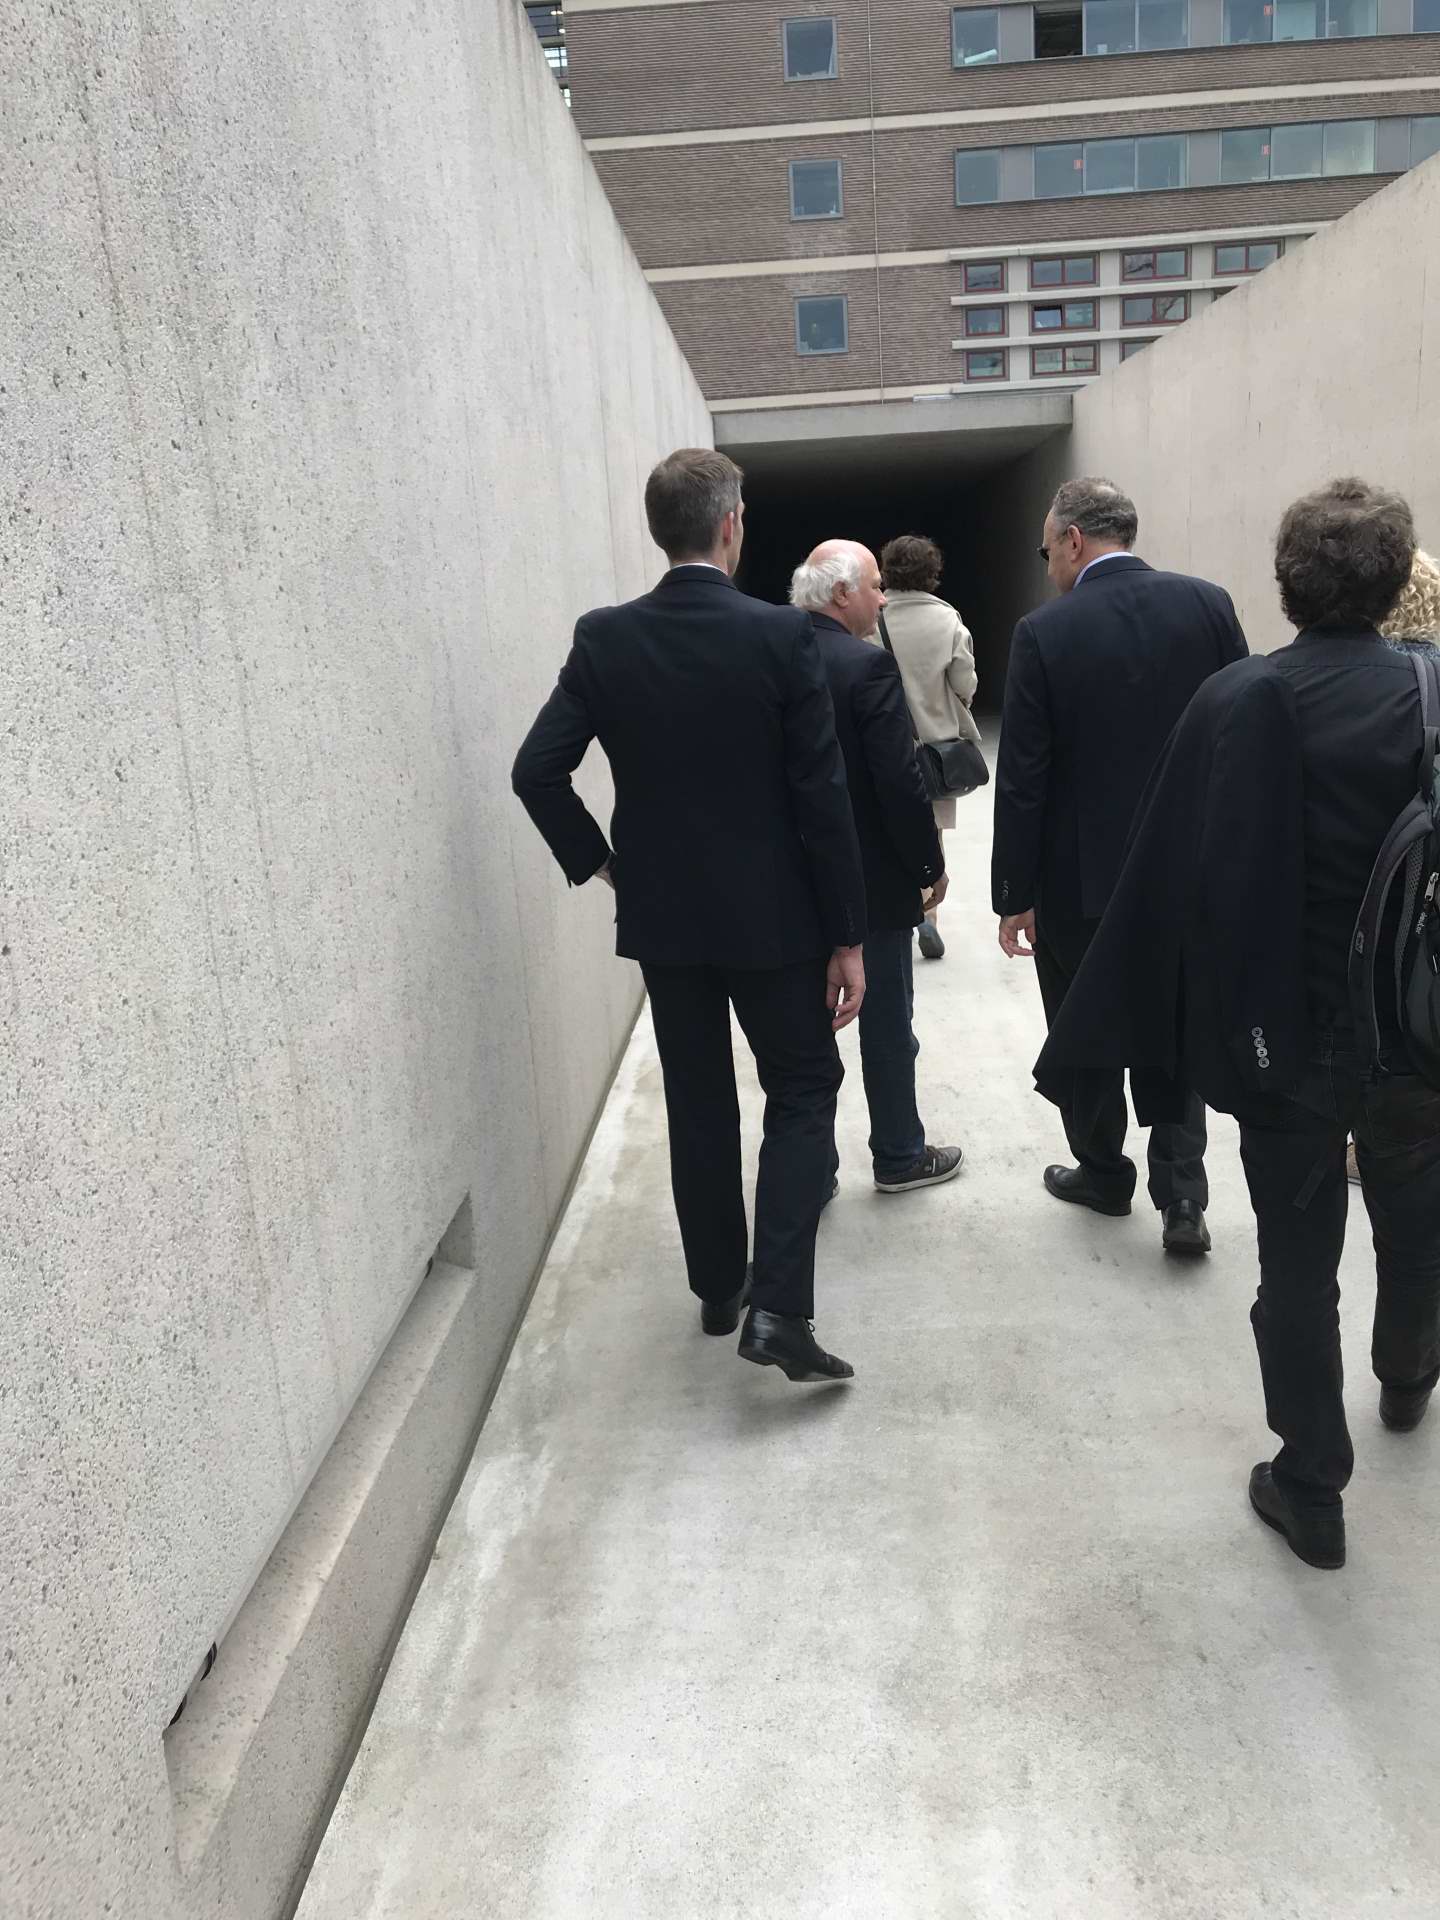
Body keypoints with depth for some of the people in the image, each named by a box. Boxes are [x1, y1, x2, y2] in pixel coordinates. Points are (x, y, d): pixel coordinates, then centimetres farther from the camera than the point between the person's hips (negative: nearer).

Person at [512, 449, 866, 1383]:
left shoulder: (604, 638, -4)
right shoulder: (782, 634, -13)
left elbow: (538, 770, -9)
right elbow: (823, 797, -13)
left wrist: (597, 860, 6)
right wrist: (847, 935, -7)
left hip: (661, 915, 4)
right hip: (771, 915, -3)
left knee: (699, 1103, 17)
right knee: (803, 1093, 11)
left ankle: (718, 1287, 31)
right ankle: (778, 1305, 0)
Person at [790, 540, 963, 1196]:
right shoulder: (870, 666, -18)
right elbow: (900, 782, -19)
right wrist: (931, 865, -6)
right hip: (872, 883, -5)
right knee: (886, 1025, 10)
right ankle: (898, 1156, 25)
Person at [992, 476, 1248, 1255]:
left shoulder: (1045, 633, -13)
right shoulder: (1208, 603, -3)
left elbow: (1022, 781, -13)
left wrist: (1013, 897, -5)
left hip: (1079, 875, -3)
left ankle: (1104, 1173, 31)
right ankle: (1181, 1198, 11)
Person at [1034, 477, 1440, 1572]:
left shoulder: (1236, 703, -14)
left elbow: (1170, 884, -15)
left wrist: (1118, 1037, -8)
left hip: (1282, 1033, -2)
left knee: (1298, 1263, 11)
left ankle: (1312, 1490, 23)